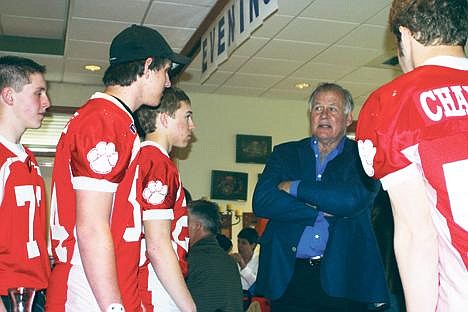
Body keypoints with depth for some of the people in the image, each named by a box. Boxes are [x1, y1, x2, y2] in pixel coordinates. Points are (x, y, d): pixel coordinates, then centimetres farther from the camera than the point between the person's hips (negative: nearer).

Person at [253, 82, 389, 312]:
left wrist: (295, 187, -7)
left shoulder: (362, 157, 5)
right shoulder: (285, 153, 12)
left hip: (342, 278, -1)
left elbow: (353, 200, -15)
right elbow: (261, 202, -3)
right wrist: (321, 212, -10)